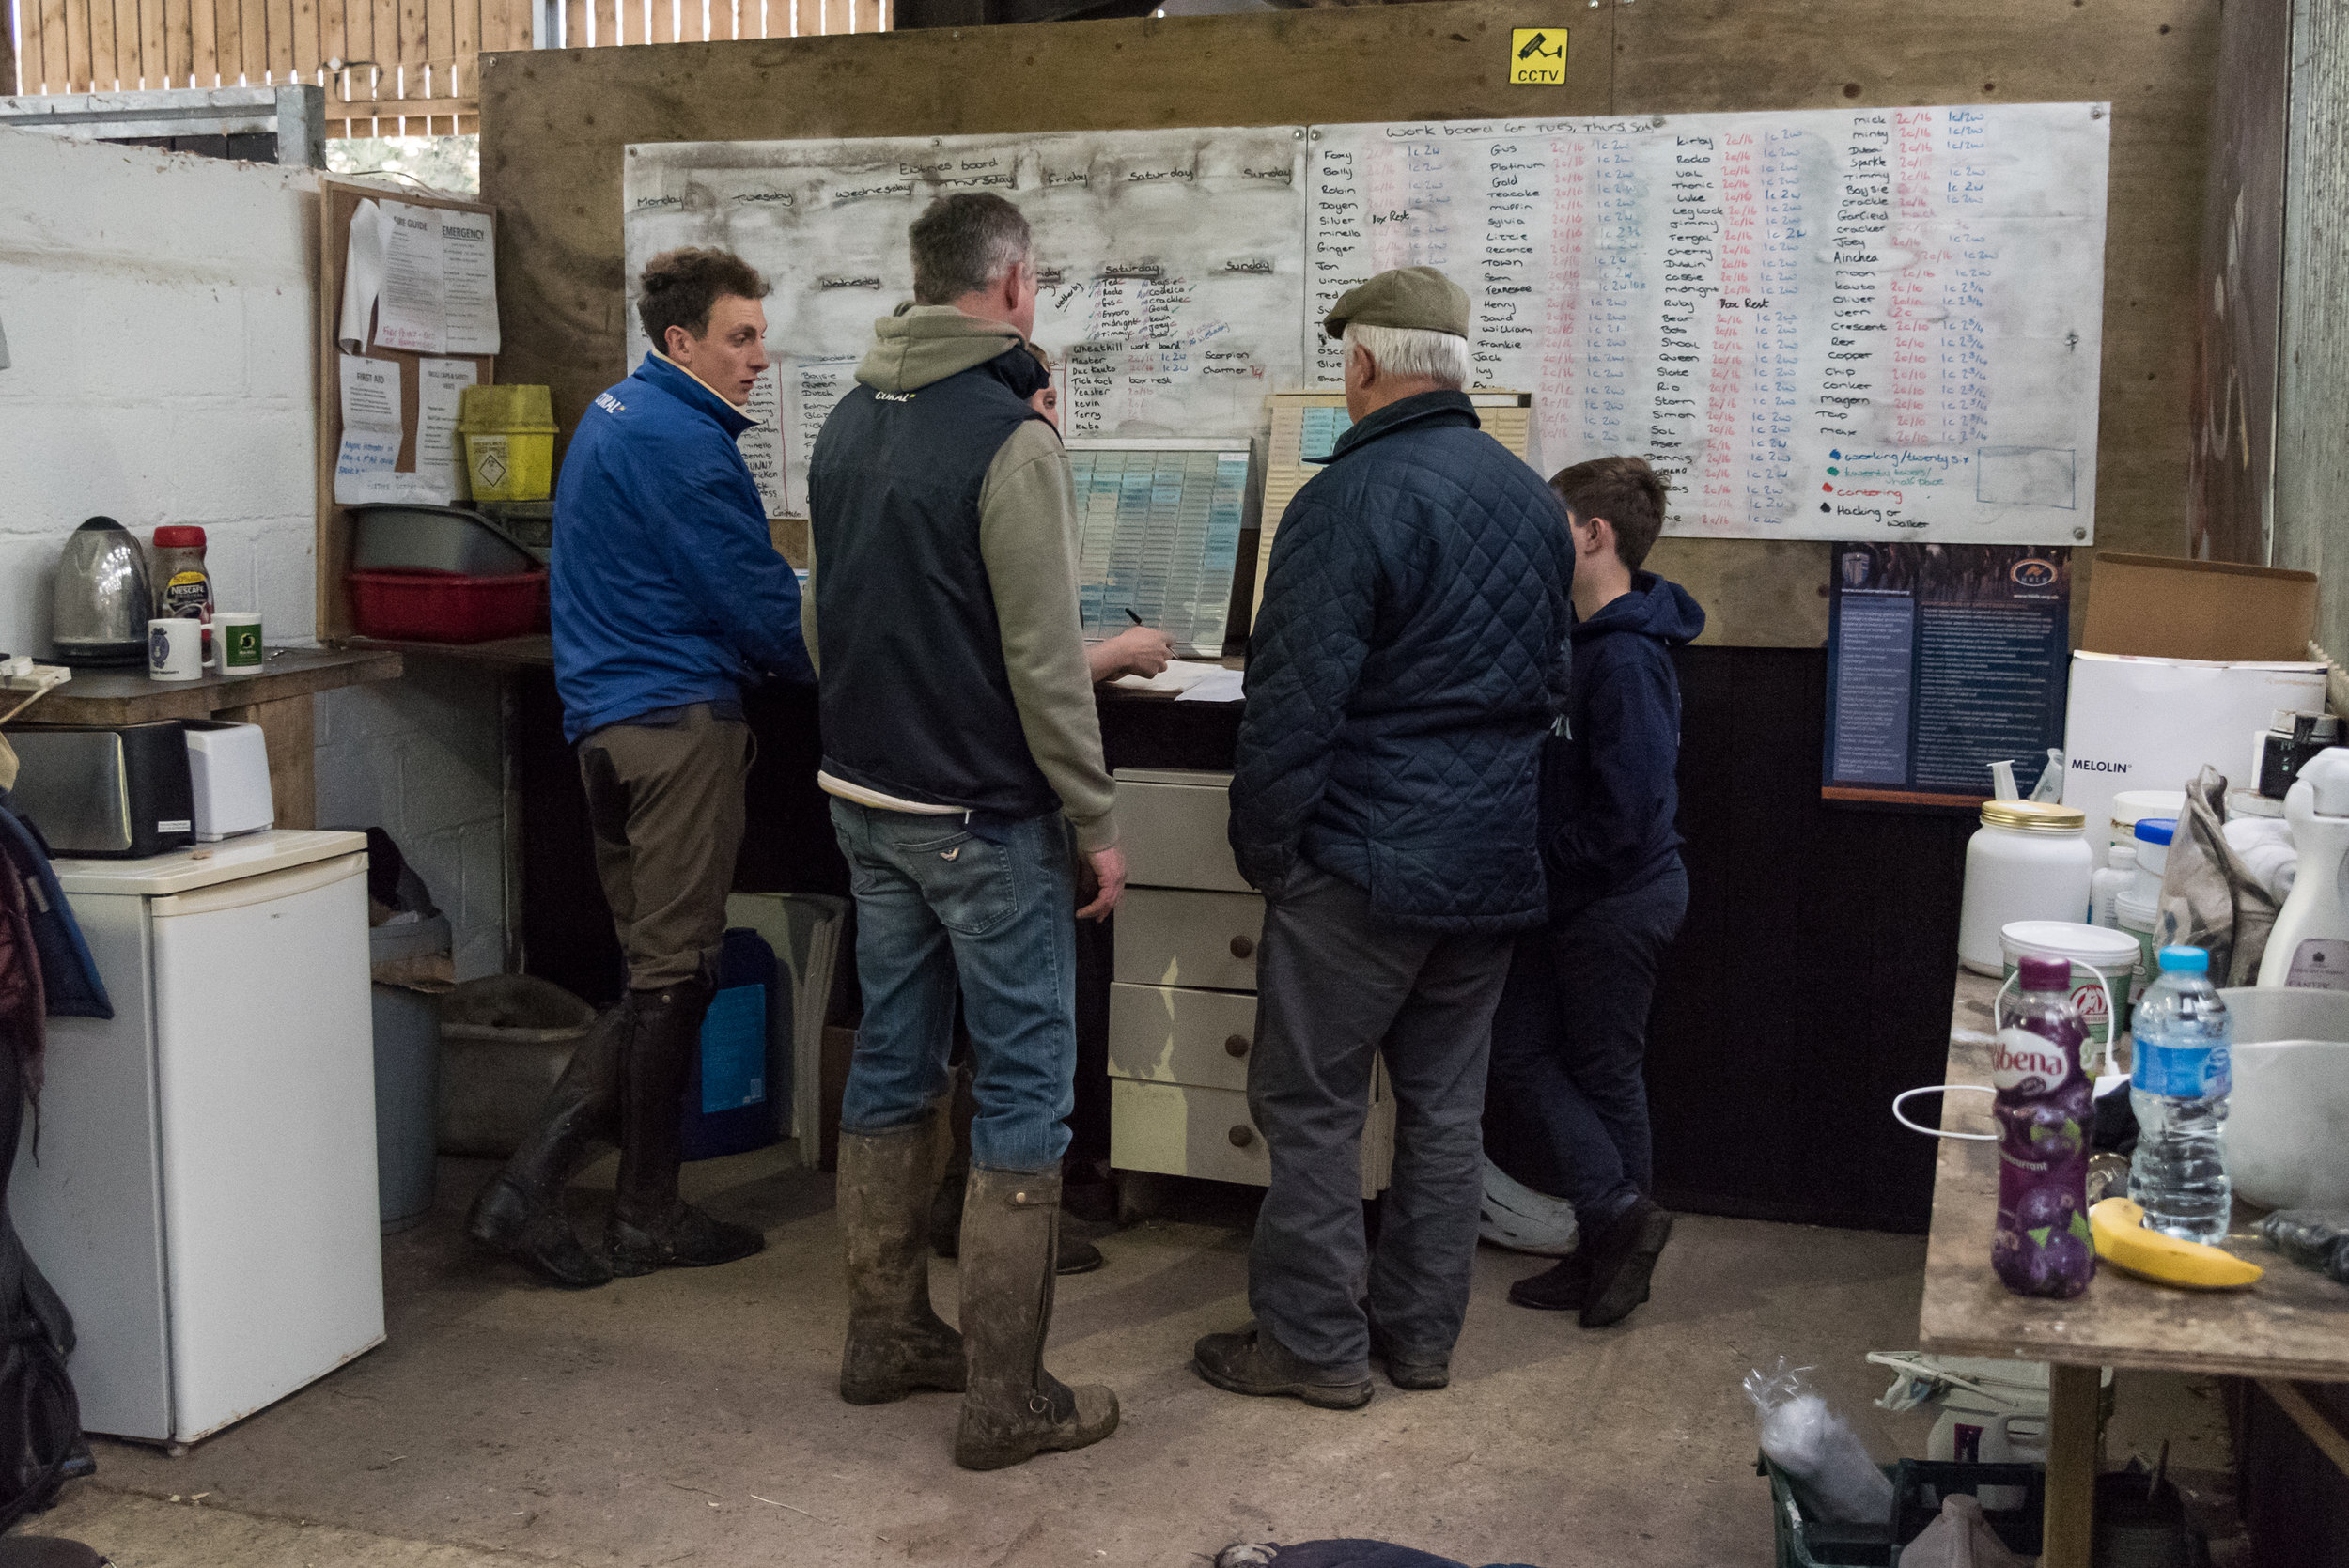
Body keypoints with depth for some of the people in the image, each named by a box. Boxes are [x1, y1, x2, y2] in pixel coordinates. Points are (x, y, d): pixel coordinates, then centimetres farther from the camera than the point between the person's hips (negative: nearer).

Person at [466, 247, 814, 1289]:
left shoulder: (611, 417, 19)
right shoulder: (683, 442, -13)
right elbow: (760, 602, -14)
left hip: (605, 721, 10)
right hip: (680, 720, -10)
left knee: (655, 974, 13)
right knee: (676, 975, -1)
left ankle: (527, 1189, 7)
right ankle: (647, 1222, 10)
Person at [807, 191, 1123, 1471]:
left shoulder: (847, 425, 8)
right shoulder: (1010, 441, -17)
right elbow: (1043, 660, -18)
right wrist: (1096, 822, -10)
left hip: (865, 796, 8)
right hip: (985, 815, -8)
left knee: (892, 1066, 17)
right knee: (1021, 1093, 1)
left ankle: (885, 1335, 28)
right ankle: (1005, 1399, 6)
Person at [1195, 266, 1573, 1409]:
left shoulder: (1354, 497, -16)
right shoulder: (1532, 499, 10)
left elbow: (1295, 701, -18)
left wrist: (1263, 845, -8)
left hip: (1365, 860, -8)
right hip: (1496, 859, 8)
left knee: (1311, 1103, 4)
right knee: (1444, 1103, 14)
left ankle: (1315, 1344, 10)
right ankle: (1421, 1331, 24)